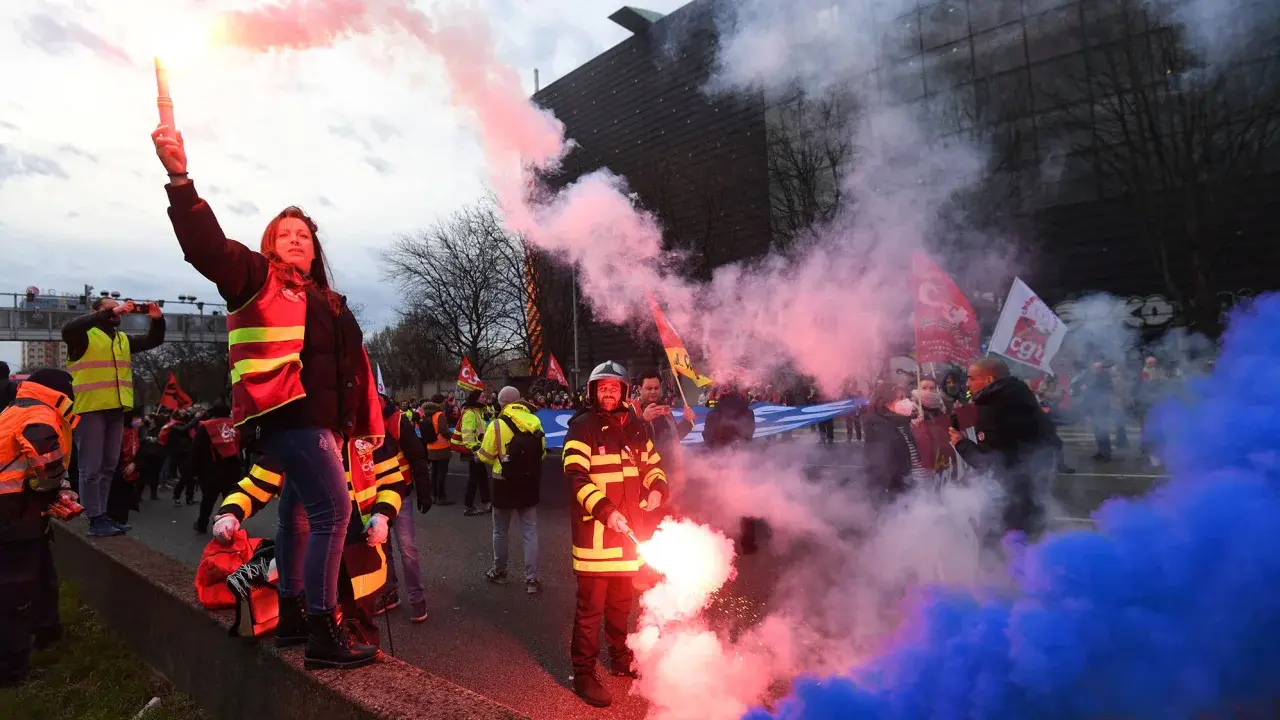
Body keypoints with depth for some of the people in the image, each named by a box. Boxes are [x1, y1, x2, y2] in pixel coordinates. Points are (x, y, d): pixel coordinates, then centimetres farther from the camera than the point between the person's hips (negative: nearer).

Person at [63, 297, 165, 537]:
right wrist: (110, 313, -27)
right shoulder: (84, 337, -3)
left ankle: (102, 515, 20)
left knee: (108, 466, 12)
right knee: (92, 467, -3)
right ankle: (95, 520, 0)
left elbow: (154, 340, 20)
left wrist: (157, 319, 0)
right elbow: (68, 329, -24)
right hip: (90, 408, -7)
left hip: (116, 409, 7)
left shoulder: (123, 339, 18)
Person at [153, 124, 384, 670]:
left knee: (298, 512, 16)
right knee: (333, 508, -16)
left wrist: (370, 423, 18)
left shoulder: (330, 302, 20)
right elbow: (209, 248, -16)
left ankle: (292, 609, 29)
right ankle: (322, 629, -10)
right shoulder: (256, 279, 3)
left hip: (326, 421, 8)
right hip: (287, 415, -8)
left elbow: (356, 365, 21)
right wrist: (181, 180, -28)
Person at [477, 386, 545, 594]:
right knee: (530, 532, 9)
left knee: (500, 530, 17)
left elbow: (485, 456, -7)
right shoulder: (535, 421, -1)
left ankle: (499, 572, 31)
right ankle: (531, 580, 10)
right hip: (530, 483, 3)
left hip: (505, 484, -3)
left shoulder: (497, 425, -13)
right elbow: (542, 453, 7)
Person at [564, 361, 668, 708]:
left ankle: (621, 659, 39)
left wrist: (657, 488, -2)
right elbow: (576, 475, -19)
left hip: (628, 527, 6)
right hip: (594, 528, -6)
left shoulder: (636, 429, 9)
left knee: (622, 601, 21)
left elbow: (653, 464, 19)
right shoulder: (582, 428, -10)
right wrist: (605, 509, -30)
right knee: (590, 606, 1)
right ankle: (583, 673, 16)